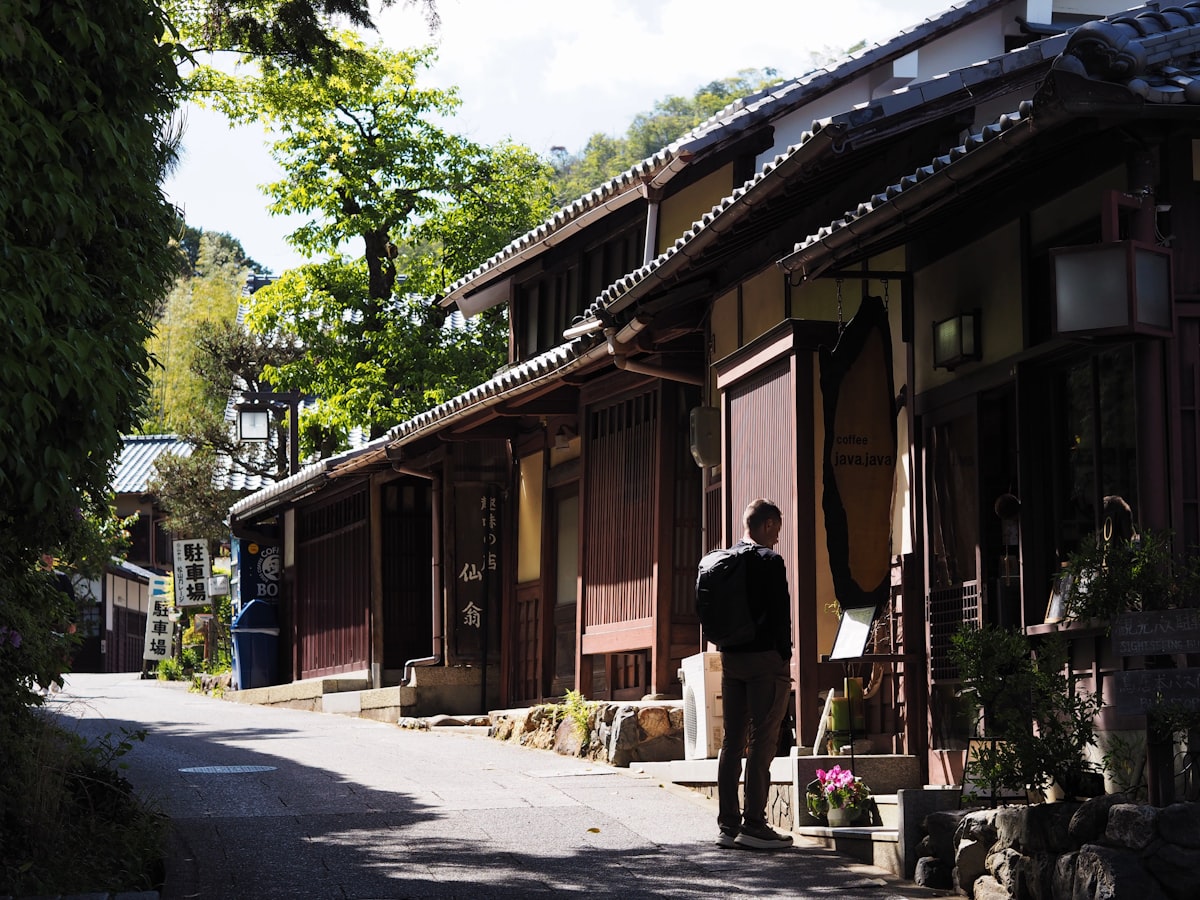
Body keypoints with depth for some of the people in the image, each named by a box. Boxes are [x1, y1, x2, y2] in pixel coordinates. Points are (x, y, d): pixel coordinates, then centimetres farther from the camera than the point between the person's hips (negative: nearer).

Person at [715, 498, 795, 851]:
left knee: (732, 741, 9)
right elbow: (780, 613, -13)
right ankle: (754, 824, -8)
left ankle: (728, 824, 10)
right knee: (762, 742, -6)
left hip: (730, 658, 7)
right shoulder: (769, 561, -9)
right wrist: (785, 658, -8)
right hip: (764, 657, -7)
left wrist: (727, 644, 18)